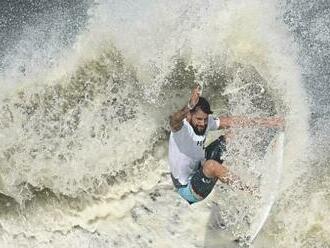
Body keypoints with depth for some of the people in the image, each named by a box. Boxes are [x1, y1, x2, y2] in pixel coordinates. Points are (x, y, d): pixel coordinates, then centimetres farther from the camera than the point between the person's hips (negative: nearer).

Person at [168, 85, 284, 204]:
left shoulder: (206, 122, -9)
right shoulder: (181, 128, -30)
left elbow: (231, 121, -5)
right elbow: (174, 120, -53)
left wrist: (265, 121, -5)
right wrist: (189, 106, -74)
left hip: (198, 169, 8)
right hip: (187, 189, -8)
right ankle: (253, 193, -25)